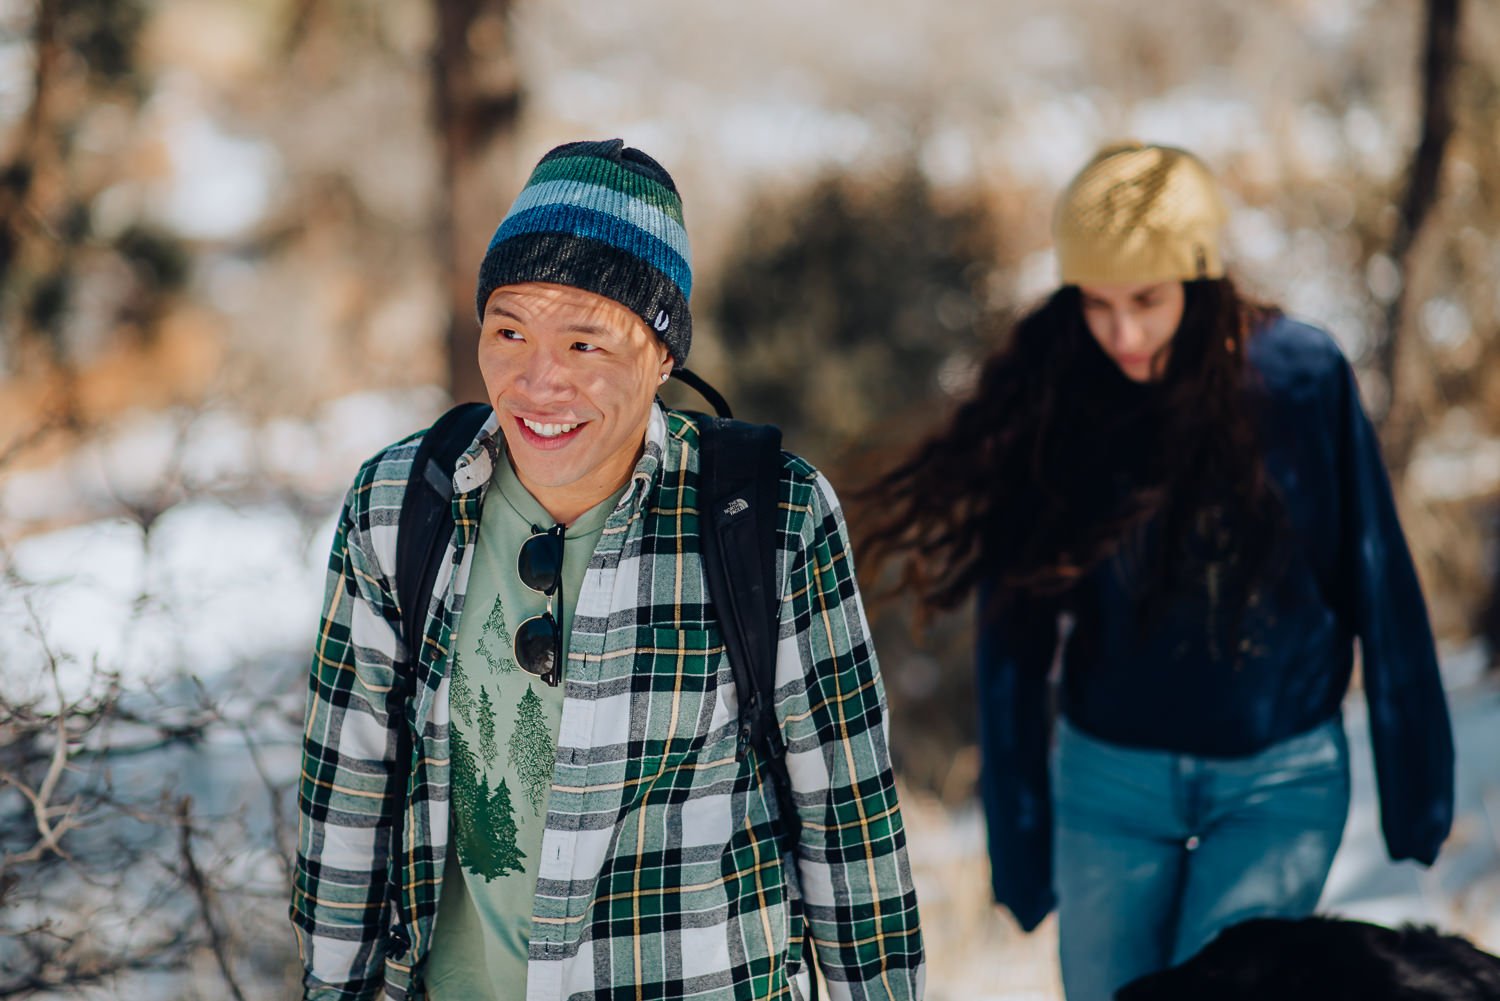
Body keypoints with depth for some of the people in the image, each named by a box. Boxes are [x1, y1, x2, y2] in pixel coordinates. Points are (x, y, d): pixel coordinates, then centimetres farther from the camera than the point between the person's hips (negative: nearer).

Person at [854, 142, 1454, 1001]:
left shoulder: (1304, 377, -11)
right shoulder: (1049, 402, -8)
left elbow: (1379, 591, -2)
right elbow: (1014, 632, -1)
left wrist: (1418, 785, 3)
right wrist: (1019, 833, 3)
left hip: (1279, 778, -2)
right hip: (1110, 779, 2)